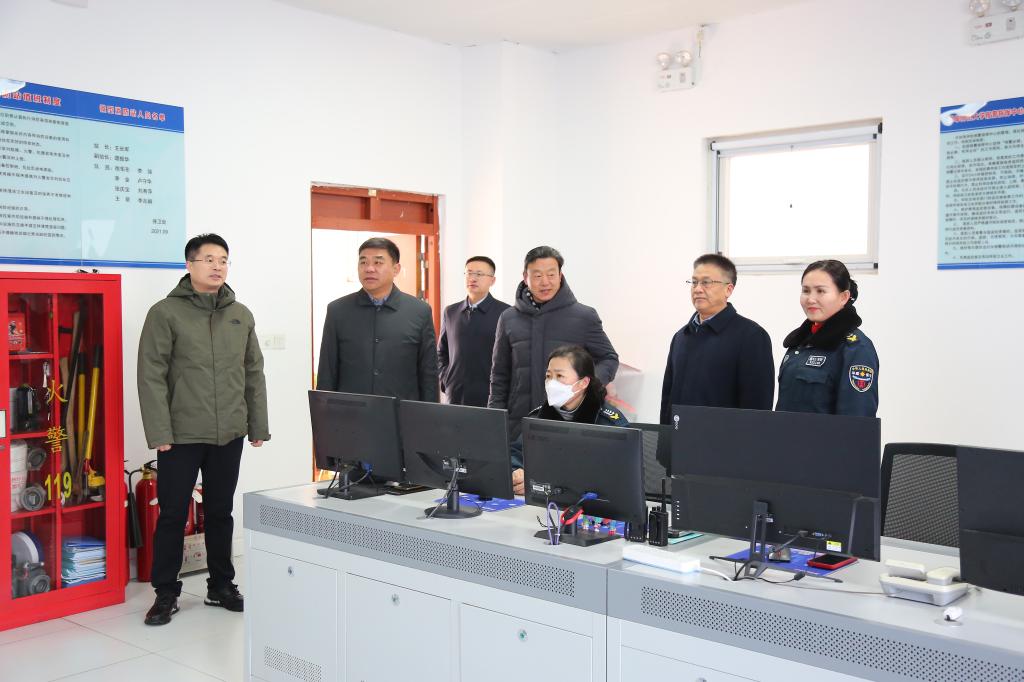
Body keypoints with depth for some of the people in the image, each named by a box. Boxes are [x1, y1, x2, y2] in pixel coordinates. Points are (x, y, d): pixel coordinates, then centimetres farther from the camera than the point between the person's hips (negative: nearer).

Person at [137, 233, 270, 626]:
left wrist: (258, 426, 7)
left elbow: (254, 374, 11)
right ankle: (166, 593, 18)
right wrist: (159, 432, -14)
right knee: (173, 515, 5)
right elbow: (151, 377, -9)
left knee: (221, 512, 13)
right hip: (180, 435, -4)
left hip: (229, 435, 4)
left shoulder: (241, 316, 9)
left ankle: (221, 586, 26)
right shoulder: (165, 313, -5)